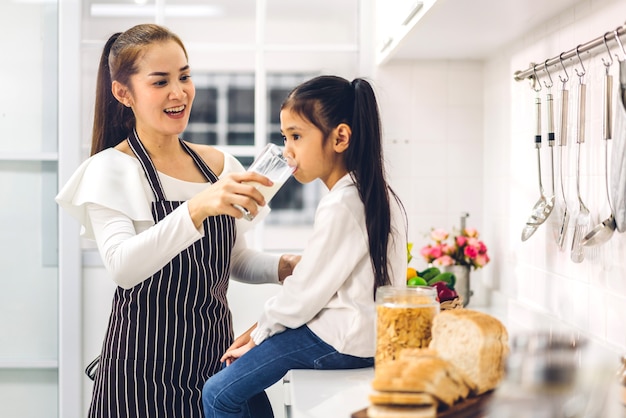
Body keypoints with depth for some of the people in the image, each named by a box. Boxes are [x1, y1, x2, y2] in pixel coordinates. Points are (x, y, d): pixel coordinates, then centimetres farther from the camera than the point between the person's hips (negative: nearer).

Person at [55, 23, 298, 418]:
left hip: (216, 355, 5)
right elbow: (122, 266, -26)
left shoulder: (220, 164, 6)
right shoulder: (110, 170, -10)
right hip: (146, 366, -5)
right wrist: (197, 208, -39)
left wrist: (282, 267, -5)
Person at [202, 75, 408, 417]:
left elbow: (304, 294, -18)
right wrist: (262, 328, 8)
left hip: (342, 341, -10)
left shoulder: (340, 206, -21)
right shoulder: (375, 193, 9)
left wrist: (259, 335, -1)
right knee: (238, 367, 18)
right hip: (363, 329, 10)